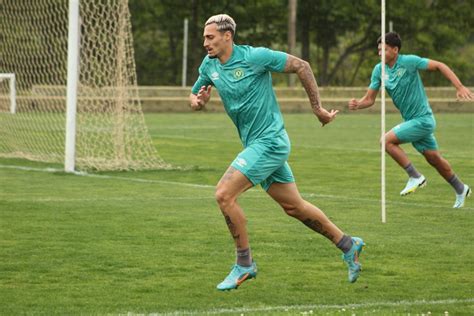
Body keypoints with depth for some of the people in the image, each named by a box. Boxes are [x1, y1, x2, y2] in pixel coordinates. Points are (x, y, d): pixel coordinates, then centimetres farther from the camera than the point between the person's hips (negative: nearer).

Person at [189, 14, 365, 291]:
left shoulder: (254, 57, -15)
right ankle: (348, 245, 26)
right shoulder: (209, 66, 4)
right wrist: (198, 101, -7)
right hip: (255, 144, 8)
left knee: (224, 194, -17)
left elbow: (301, 66, -8)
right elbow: (194, 97, 18)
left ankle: (244, 264, -5)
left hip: (270, 141, -8)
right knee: (294, 206, 12)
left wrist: (318, 108, -6)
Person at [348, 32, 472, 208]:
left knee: (387, 140, -19)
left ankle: (415, 177, -8)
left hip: (423, 119, -7)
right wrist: (357, 105, -19)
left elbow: (439, 66, -13)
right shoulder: (379, 70, 1)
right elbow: (370, 99, 3)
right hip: (411, 120, 7)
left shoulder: (409, 62, -17)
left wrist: (460, 87, -19)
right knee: (434, 159, 16)